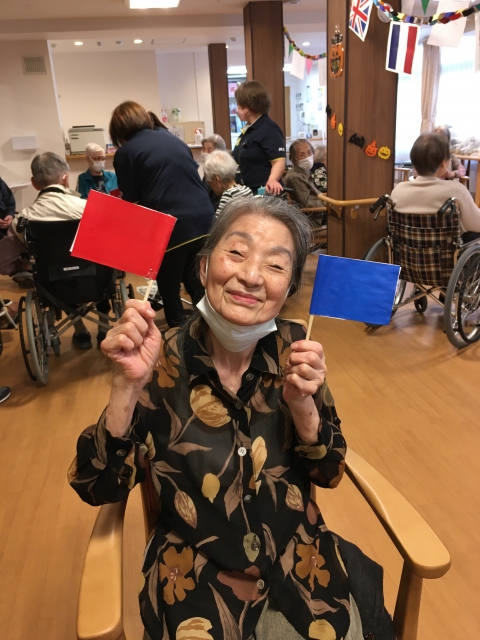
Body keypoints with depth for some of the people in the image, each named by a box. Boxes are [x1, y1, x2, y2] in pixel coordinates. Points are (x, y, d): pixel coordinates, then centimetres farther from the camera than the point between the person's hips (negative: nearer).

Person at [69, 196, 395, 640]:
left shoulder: (294, 349, -9)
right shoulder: (162, 363, -15)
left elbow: (329, 473, -4)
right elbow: (101, 488, -14)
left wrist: (301, 402, -23)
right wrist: (129, 384, -29)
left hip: (298, 561, 2)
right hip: (195, 575, -1)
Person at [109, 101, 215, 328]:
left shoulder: (125, 152, 0)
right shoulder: (172, 138, 17)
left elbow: (130, 198, 1)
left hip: (171, 228, -6)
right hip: (203, 218, 6)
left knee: (169, 287, 9)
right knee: (195, 282, 21)